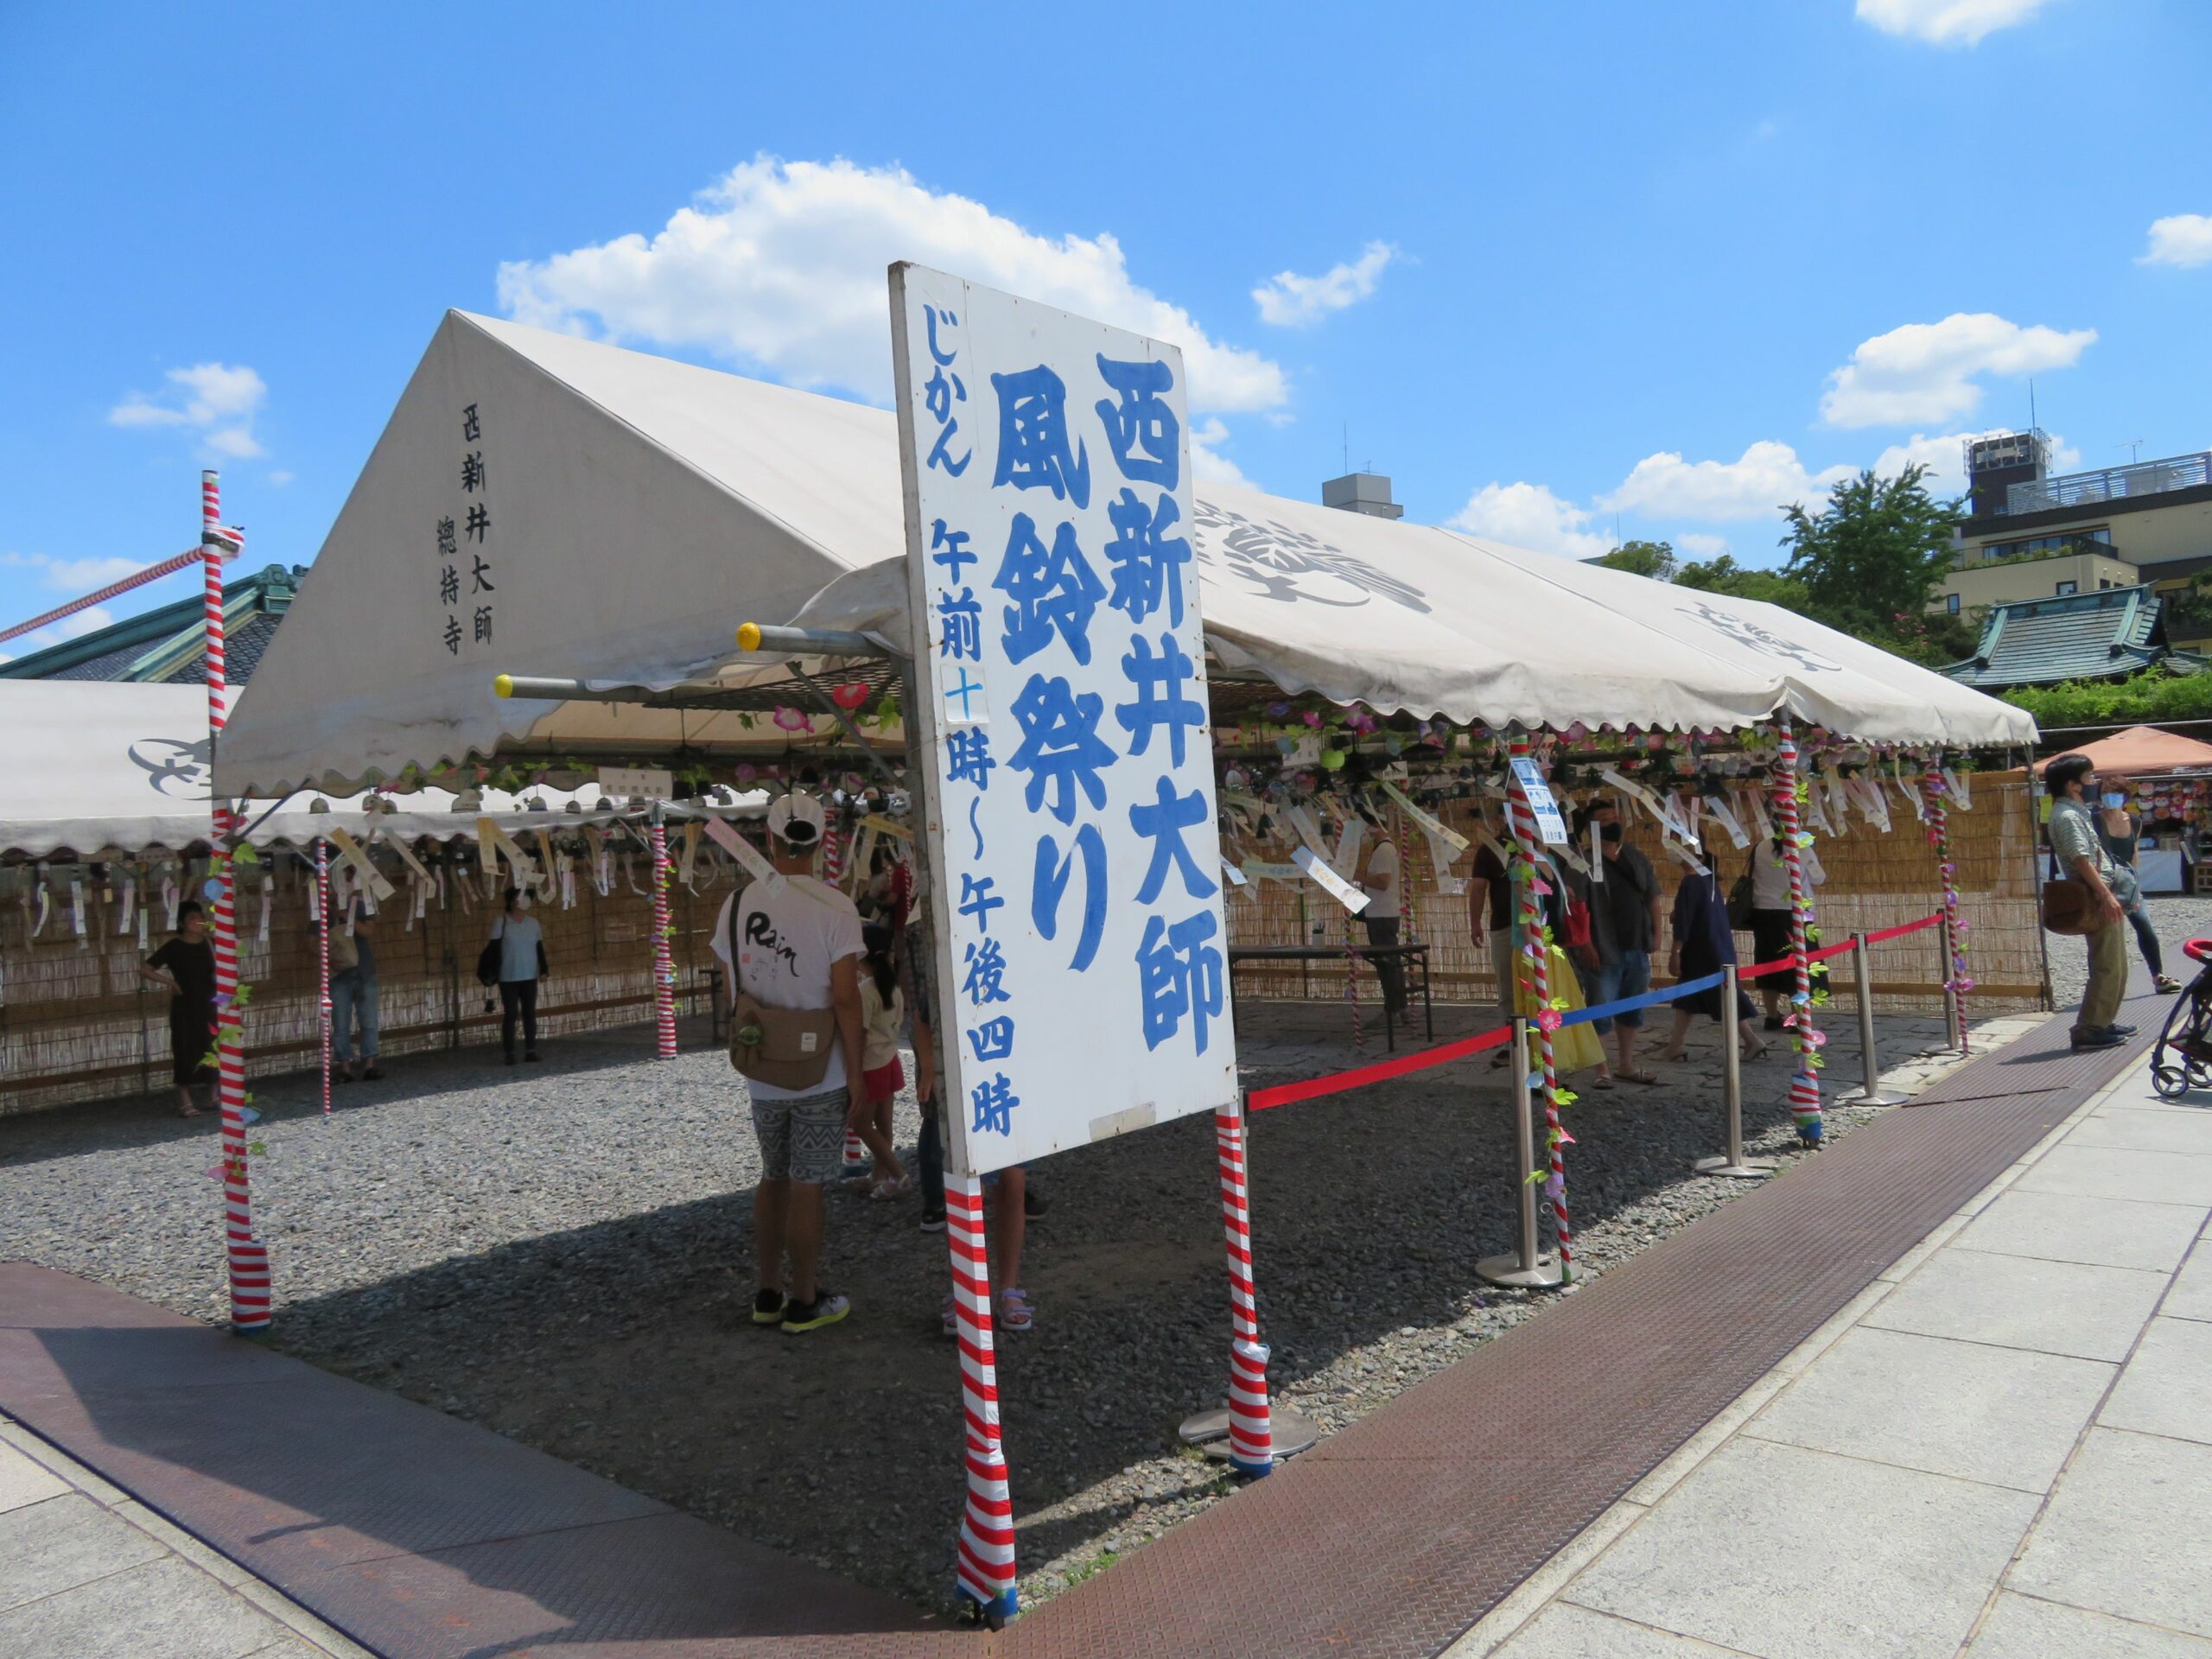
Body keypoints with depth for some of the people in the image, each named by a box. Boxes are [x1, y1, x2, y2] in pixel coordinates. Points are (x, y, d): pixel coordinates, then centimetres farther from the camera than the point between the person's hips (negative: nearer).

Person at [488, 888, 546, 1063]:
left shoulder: (533, 922, 6)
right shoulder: (501, 922, -6)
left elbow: (539, 948, 11)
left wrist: (543, 970, 4)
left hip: (530, 976, 4)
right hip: (508, 977, -4)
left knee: (530, 1013, 4)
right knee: (510, 1014, -1)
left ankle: (530, 1050, 9)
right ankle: (509, 1053, 4)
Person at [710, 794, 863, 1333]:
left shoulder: (736, 904, 1)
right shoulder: (835, 908, -15)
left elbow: (732, 994, 8)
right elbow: (844, 998, -17)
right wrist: (857, 1079, -10)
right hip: (821, 1074, -5)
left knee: (773, 1178, 20)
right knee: (806, 1188, 5)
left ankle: (767, 1294, 30)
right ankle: (804, 1303, 18)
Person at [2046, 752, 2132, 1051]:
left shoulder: (2077, 812, 17)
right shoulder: (2067, 816, -16)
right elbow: (2081, 860, -24)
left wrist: (2111, 893, 22)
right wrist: (2106, 895, -26)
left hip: (2101, 895, 10)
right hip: (2096, 899, -10)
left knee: (2117, 966, 16)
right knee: (2107, 968, -8)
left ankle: (2104, 1022, 24)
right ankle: (2088, 1031, -5)